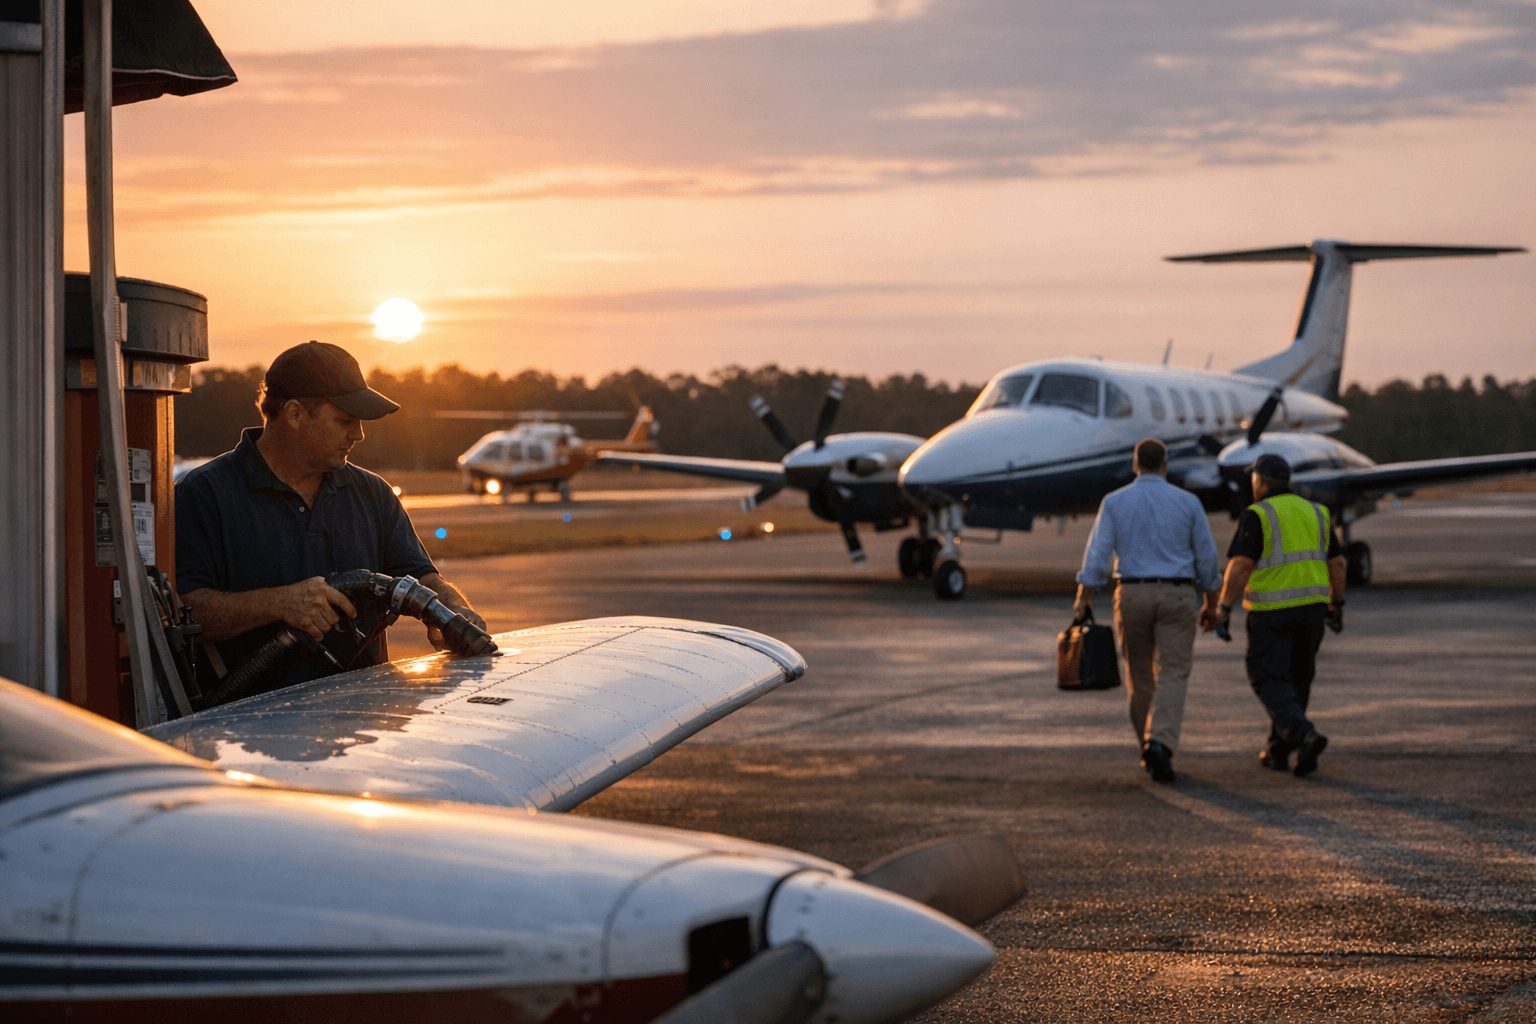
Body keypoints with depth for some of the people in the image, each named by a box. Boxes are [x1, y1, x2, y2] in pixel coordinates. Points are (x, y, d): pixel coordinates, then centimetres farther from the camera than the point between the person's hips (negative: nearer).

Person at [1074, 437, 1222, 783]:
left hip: (1132, 594, 1)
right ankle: (1160, 745, -25)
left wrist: (1083, 597, -9)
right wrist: (1211, 603, 14)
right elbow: (1206, 557, 3)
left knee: (1140, 677, 15)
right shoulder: (1187, 502, -1)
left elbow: (1098, 552, -9)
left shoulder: (1114, 502, 0)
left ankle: (1150, 752, 24)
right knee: (1171, 677, -5)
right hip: (1177, 596, -1)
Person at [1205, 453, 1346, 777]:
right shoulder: (1315, 513, 10)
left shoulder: (1257, 516, -8)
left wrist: (1223, 609, -14)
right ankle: (1278, 750, 19)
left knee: (1269, 681, 1)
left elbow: (1240, 565, -16)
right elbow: (1336, 563, 12)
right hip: (1311, 606, 6)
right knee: (1296, 680, 15)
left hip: (1272, 611, -6)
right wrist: (1336, 604, 23)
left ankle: (1304, 735, -20)